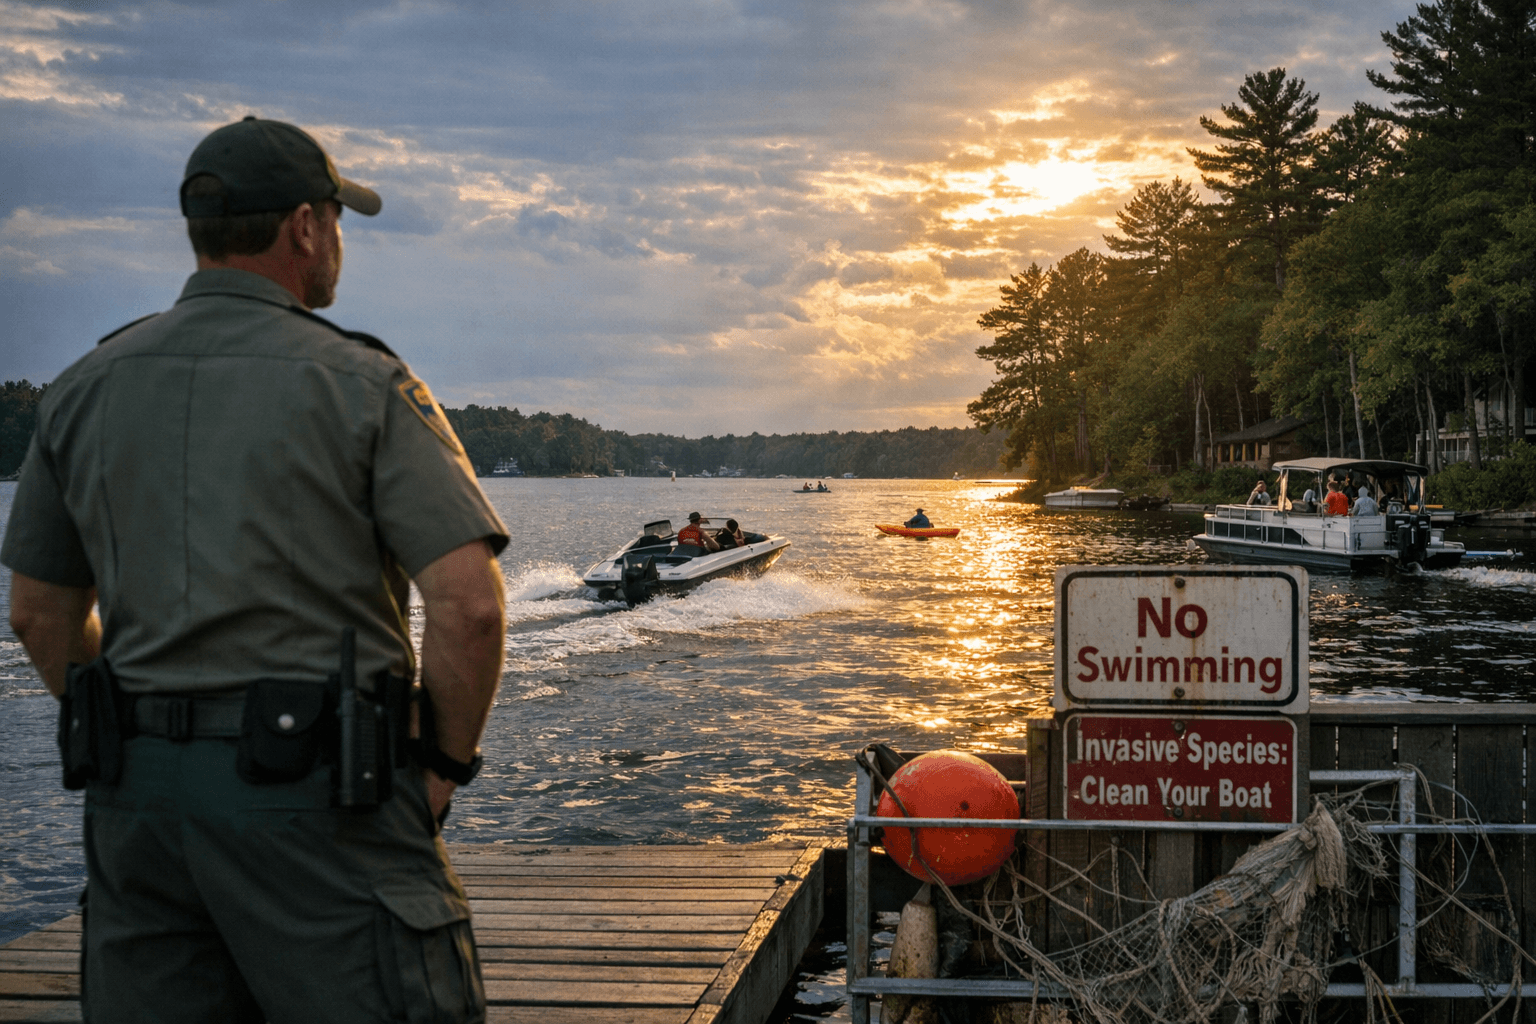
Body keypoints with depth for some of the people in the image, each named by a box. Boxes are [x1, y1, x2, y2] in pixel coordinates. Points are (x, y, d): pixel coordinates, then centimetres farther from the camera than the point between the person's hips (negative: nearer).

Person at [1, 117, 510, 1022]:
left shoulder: (84, 389, 9)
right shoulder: (362, 383, -6)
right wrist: (447, 761, -1)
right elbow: (470, 606, -15)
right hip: (318, 794, -5)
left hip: (136, 799, 6)